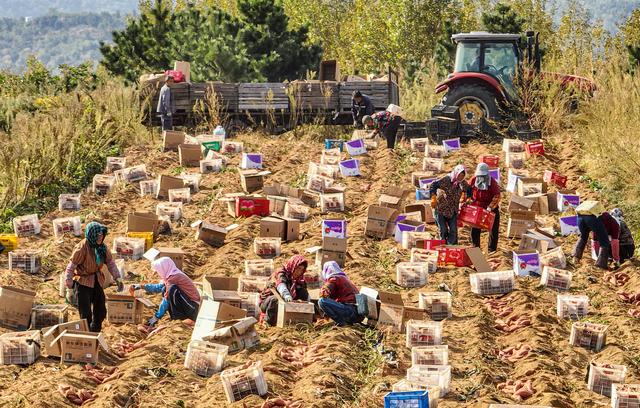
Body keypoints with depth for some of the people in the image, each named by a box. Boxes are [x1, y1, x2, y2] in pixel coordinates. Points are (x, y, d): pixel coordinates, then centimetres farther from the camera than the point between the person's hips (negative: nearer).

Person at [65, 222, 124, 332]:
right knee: (86, 314, -4)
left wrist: (118, 278, -2)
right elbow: (71, 267, -17)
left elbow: (110, 262, 4)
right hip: (83, 282, -6)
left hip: (97, 282, 6)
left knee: (101, 311, 12)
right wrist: (69, 285, -14)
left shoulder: (101, 246, -4)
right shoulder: (82, 248, -22)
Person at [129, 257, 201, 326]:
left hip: (193, 307, -9)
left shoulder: (174, 277, -20)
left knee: (172, 289, -26)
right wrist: (141, 286, 13)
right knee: (165, 290, 9)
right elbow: (158, 287, 18)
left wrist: (156, 317, -12)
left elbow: (167, 299, -18)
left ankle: (176, 315, -12)